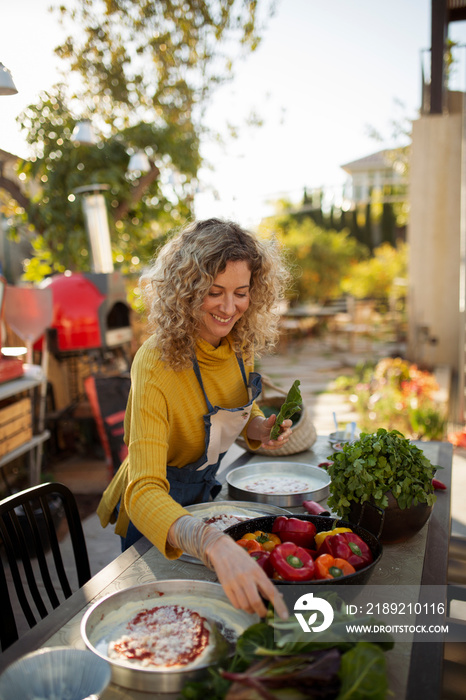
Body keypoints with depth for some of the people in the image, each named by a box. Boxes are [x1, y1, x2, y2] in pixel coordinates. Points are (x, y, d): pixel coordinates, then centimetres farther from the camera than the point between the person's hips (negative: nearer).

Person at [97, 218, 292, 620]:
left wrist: (260, 428, -17)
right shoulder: (157, 363, -36)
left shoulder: (239, 340, -15)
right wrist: (215, 545, -62)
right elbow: (144, 493, -45)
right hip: (155, 511, -6)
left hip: (205, 491, 6)